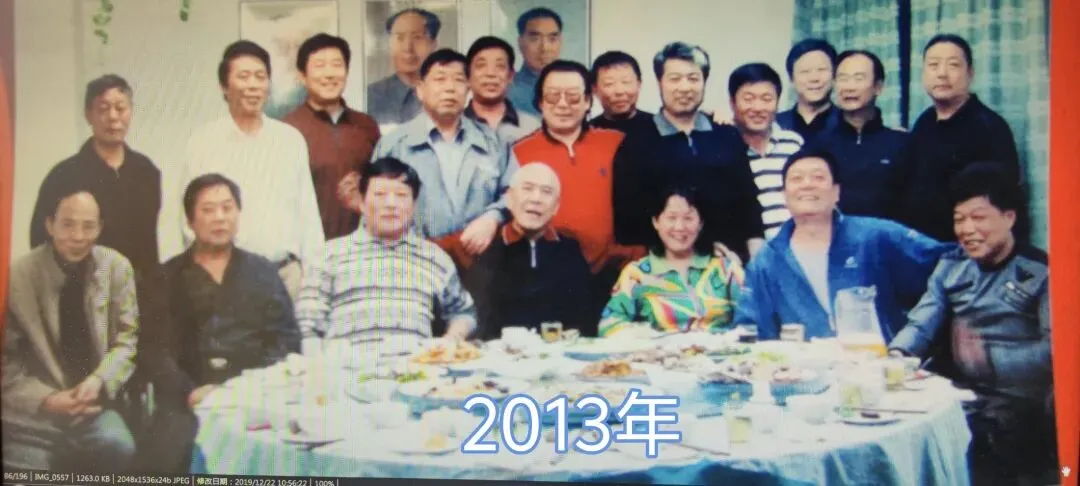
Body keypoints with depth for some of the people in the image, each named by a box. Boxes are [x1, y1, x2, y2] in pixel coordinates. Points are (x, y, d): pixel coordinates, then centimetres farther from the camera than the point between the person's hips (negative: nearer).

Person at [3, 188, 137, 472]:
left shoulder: (117, 268, 1)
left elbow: (128, 339, 4)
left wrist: (99, 381, -14)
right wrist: (45, 399, -13)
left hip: (95, 404, 1)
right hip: (32, 411, -1)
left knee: (117, 446, -25)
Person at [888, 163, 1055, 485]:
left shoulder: (1041, 272, 1)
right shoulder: (951, 267, 17)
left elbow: (1054, 350, -12)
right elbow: (922, 324, 7)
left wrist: (988, 357, -20)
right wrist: (897, 355, -14)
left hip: (1021, 404, -4)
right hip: (962, 395, 4)